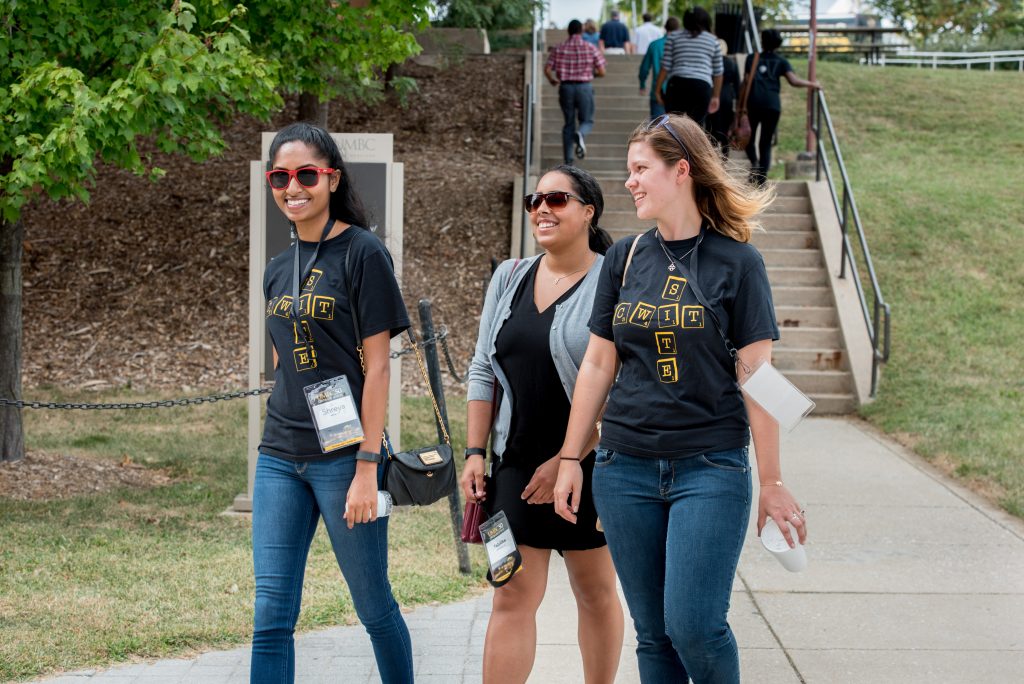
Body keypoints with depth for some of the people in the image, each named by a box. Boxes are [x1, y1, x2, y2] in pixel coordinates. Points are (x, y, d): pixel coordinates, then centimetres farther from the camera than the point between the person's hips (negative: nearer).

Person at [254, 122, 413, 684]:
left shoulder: (362, 253, -6)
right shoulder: (278, 270, 13)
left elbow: (377, 366, -10)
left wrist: (367, 467, -15)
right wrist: (276, 443, 15)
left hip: (342, 455, -6)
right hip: (279, 459, 6)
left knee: (373, 604, 5)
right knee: (271, 616, 0)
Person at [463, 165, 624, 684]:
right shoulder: (510, 278, 10)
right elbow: (483, 370, 13)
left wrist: (566, 460, -16)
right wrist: (475, 453, 6)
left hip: (591, 464, -4)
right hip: (517, 463, 4)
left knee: (596, 592, 9)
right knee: (513, 596, -1)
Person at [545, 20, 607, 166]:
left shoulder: (558, 49, 1)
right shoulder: (591, 49, -2)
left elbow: (547, 70, -2)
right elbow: (601, 72, -3)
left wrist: (552, 80, 19)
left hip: (566, 88, 2)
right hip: (584, 88, -2)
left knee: (569, 123, 12)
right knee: (587, 121, 11)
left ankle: (568, 159, 8)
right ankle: (580, 135, -25)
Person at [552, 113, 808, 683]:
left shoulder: (737, 262, -3)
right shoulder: (626, 258, 8)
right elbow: (598, 364, 12)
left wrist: (772, 482, -4)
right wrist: (571, 459, 9)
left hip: (711, 467, -4)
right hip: (626, 468, 4)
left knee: (694, 626, -13)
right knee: (654, 633, 6)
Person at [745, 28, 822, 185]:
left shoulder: (752, 59, 10)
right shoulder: (780, 61, 10)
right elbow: (793, 80, -4)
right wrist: (811, 84, 11)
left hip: (753, 103, -1)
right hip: (772, 105, 1)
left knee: (749, 138, 15)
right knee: (766, 143, 8)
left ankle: (754, 162, -14)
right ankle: (762, 179, -3)